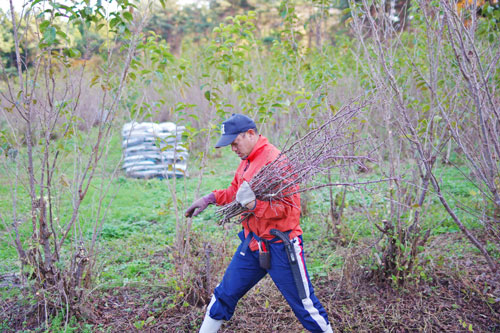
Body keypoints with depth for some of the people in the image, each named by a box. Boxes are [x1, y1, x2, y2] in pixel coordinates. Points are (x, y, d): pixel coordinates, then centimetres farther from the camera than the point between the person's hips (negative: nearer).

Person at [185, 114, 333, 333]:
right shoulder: (247, 162, 9)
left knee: (304, 304, 4)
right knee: (225, 294, 16)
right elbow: (235, 191, 22)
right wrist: (210, 198, 7)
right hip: (252, 243, 8)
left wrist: (254, 205, -33)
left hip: (280, 246, -8)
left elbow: (289, 207, -22)